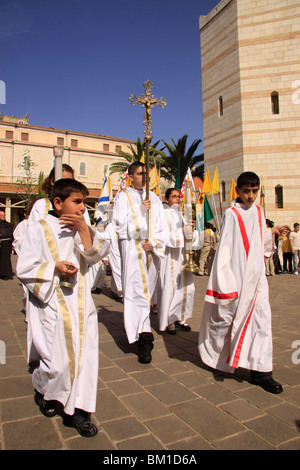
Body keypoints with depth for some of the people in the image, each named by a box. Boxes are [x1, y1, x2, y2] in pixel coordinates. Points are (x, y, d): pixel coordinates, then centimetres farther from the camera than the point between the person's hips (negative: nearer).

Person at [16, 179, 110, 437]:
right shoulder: (39, 229, -5)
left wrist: (84, 229, -13)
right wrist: (55, 267, -20)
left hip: (81, 305, 5)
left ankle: (77, 410, 22)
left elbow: (96, 254, -5)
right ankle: (43, 390, 34)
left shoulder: (83, 229, 9)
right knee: (57, 363, -1)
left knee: (84, 356, 4)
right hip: (53, 307, -4)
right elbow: (25, 268, -7)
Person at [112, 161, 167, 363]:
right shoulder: (123, 197, 6)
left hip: (151, 249, 4)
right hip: (132, 249, -4)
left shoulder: (154, 198, 15)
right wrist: (140, 210, -11)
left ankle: (137, 331, 23)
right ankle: (144, 338, -11)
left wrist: (154, 241, -6)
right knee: (138, 291, -11)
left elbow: (163, 226, 10)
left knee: (146, 291, 9)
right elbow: (120, 224, -5)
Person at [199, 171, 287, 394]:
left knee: (262, 317, 0)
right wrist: (224, 276, -13)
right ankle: (212, 350, 33)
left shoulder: (259, 212, 11)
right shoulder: (231, 213, -7)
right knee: (226, 316, 7)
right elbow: (224, 245, -10)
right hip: (237, 274, -5)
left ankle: (260, 370, 8)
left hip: (256, 275, 5)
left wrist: (273, 231, 7)